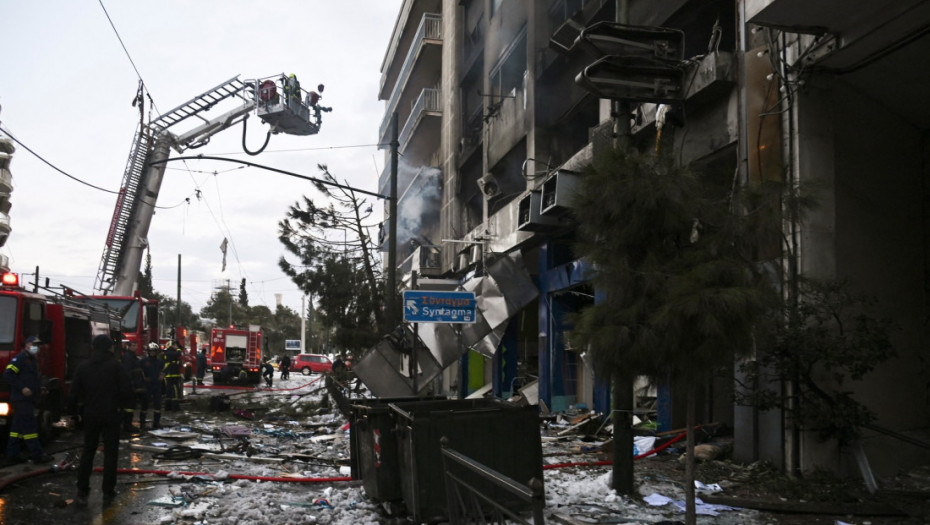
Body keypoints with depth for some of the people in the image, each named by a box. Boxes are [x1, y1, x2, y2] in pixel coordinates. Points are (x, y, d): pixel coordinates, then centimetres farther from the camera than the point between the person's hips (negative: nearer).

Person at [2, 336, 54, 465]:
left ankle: (12, 455, 15)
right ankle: (38, 455, -8)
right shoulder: (20, 358, -10)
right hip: (21, 399, -10)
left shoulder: (33, 359, 20)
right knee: (29, 426, -9)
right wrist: (22, 388, -22)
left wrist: (39, 388, 13)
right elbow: (7, 375, -19)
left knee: (18, 427, 11)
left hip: (28, 399, 10)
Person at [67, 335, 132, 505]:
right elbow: (127, 389, -13)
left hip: (90, 415, 4)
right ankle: (108, 491, 8)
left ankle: (82, 491, 8)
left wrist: (74, 411, 12)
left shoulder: (84, 366, 3)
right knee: (110, 452, 6)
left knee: (88, 452, 13)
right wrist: (121, 404, 4)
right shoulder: (115, 365, -8)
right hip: (111, 415, -3)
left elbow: (74, 393, 2)